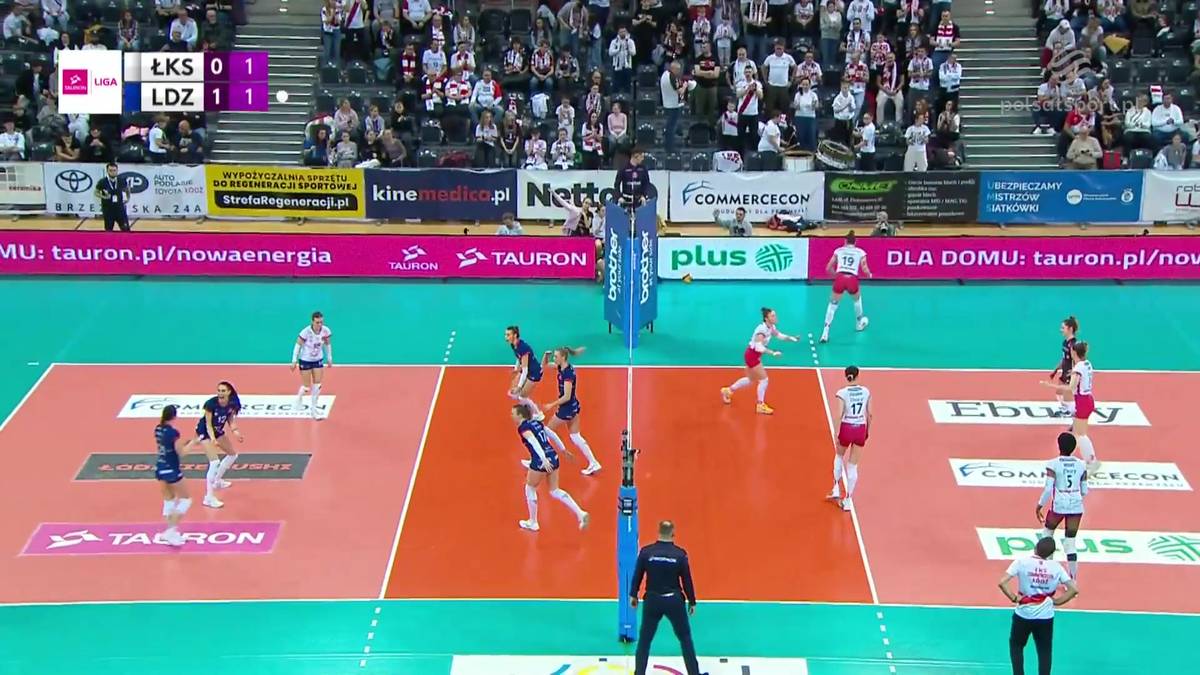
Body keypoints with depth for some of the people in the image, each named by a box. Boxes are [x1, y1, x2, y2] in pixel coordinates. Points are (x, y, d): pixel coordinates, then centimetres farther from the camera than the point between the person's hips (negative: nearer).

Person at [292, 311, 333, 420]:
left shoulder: (326, 331, -15)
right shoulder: (306, 332, -27)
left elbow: (328, 344, 3)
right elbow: (297, 346, -16)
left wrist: (329, 359, 9)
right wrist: (294, 361, -14)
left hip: (318, 361, 4)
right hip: (305, 361, -3)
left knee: (317, 386, 0)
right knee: (306, 387, 2)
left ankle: (314, 409, 13)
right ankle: (299, 399, 36)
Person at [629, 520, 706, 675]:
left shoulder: (646, 552, -8)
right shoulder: (680, 554, -9)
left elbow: (637, 575, 0)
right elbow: (687, 580, -3)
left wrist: (633, 595, 15)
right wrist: (692, 602, 9)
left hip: (652, 600, 1)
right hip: (674, 600, 0)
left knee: (644, 639, 12)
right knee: (685, 637, 13)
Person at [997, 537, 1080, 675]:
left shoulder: (1022, 562, -9)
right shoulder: (1056, 567, -2)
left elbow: (1002, 582, -18)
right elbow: (1074, 589, -5)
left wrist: (1014, 598, -8)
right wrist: (1056, 601, 2)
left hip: (1024, 615, -1)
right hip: (1046, 617, 1)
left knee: (1016, 646, 21)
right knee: (1044, 652, 14)